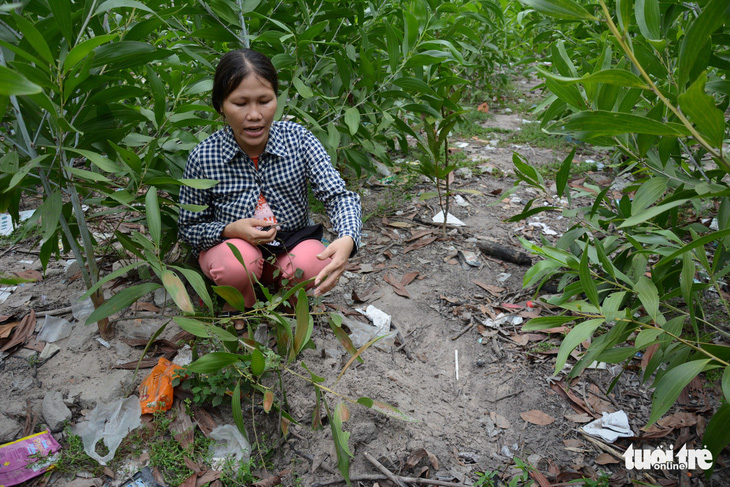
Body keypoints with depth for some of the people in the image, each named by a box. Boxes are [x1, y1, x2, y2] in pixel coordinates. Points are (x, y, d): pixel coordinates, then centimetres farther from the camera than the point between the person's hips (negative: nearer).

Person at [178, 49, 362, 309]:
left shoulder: (298, 139, -14)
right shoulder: (203, 158, -16)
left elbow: (339, 196, -18)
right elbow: (189, 227, -5)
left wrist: (347, 239, -40)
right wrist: (230, 230, -26)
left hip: (290, 247, 1)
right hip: (229, 246, -1)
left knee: (314, 263, -30)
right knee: (236, 262, -34)